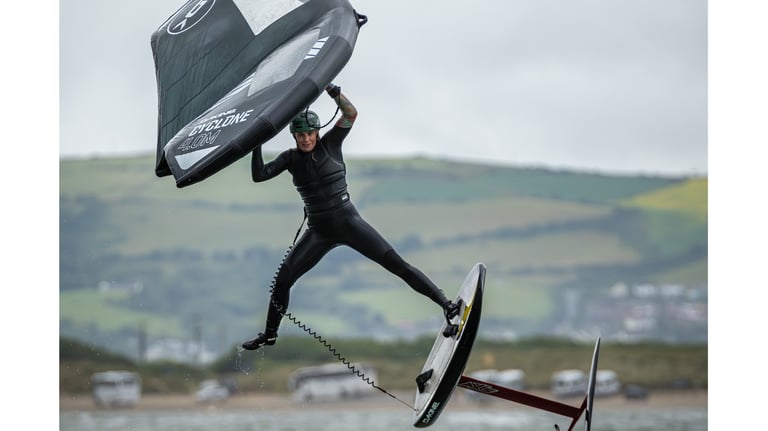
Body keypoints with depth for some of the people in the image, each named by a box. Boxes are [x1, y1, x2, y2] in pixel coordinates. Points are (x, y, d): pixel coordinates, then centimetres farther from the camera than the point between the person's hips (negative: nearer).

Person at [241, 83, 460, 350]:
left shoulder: (330, 144, -4)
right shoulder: (290, 158, 4)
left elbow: (351, 114, -18)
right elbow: (259, 175, -5)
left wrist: (332, 90, -33)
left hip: (348, 223, -3)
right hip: (319, 232, 3)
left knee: (395, 263, -12)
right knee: (283, 278, -2)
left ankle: (445, 304, -14)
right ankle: (269, 334, 17)